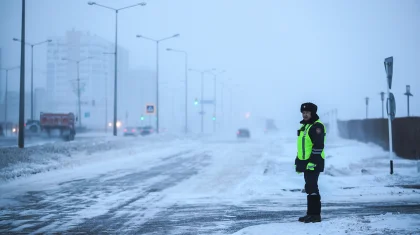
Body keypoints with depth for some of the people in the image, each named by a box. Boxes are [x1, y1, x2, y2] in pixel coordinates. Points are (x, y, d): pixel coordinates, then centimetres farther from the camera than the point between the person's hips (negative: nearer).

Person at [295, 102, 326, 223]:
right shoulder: (304, 126, 19)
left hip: (313, 163, -10)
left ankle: (315, 214, -7)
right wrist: (298, 162, 23)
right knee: (310, 187, 12)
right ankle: (311, 213, 18)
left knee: (311, 187, -10)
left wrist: (312, 161, -24)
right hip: (306, 162, 10)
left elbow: (318, 146, -20)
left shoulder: (317, 126, -12)